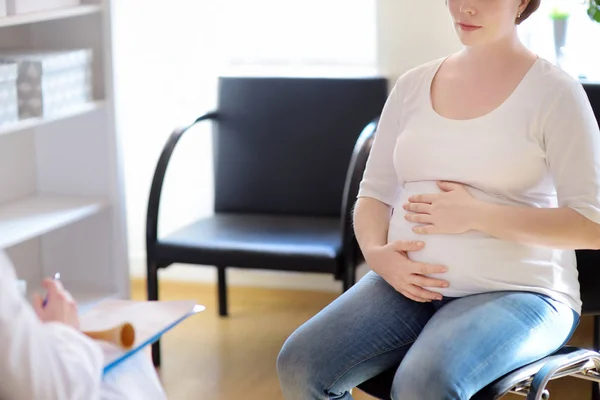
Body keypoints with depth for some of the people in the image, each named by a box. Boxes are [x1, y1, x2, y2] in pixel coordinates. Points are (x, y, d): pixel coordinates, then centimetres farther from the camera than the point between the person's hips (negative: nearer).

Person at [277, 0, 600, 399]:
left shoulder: (553, 91, -5)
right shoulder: (412, 85, 10)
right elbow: (375, 192, 13)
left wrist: (476, 214, -16)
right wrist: (376, 252, -9)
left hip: (516, 292, -5)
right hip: (408, 281, 5)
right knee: (300, 365, -20)